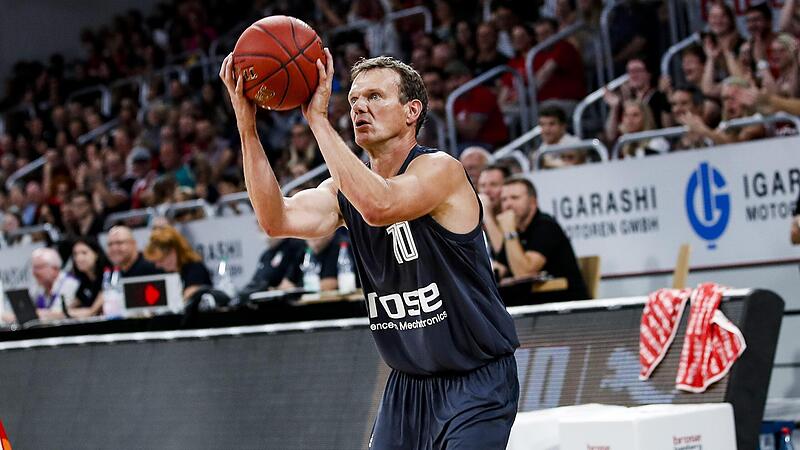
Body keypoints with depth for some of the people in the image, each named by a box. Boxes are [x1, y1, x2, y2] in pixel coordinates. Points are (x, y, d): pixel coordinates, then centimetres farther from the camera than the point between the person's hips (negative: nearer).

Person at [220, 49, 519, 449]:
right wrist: (247, 126, -21)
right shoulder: (345, 188, 5)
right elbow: (278, 219, -14)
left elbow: (378, 206, -36)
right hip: (409, 383, 7)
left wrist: (318, 118, -32)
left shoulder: (440, 168, -15)